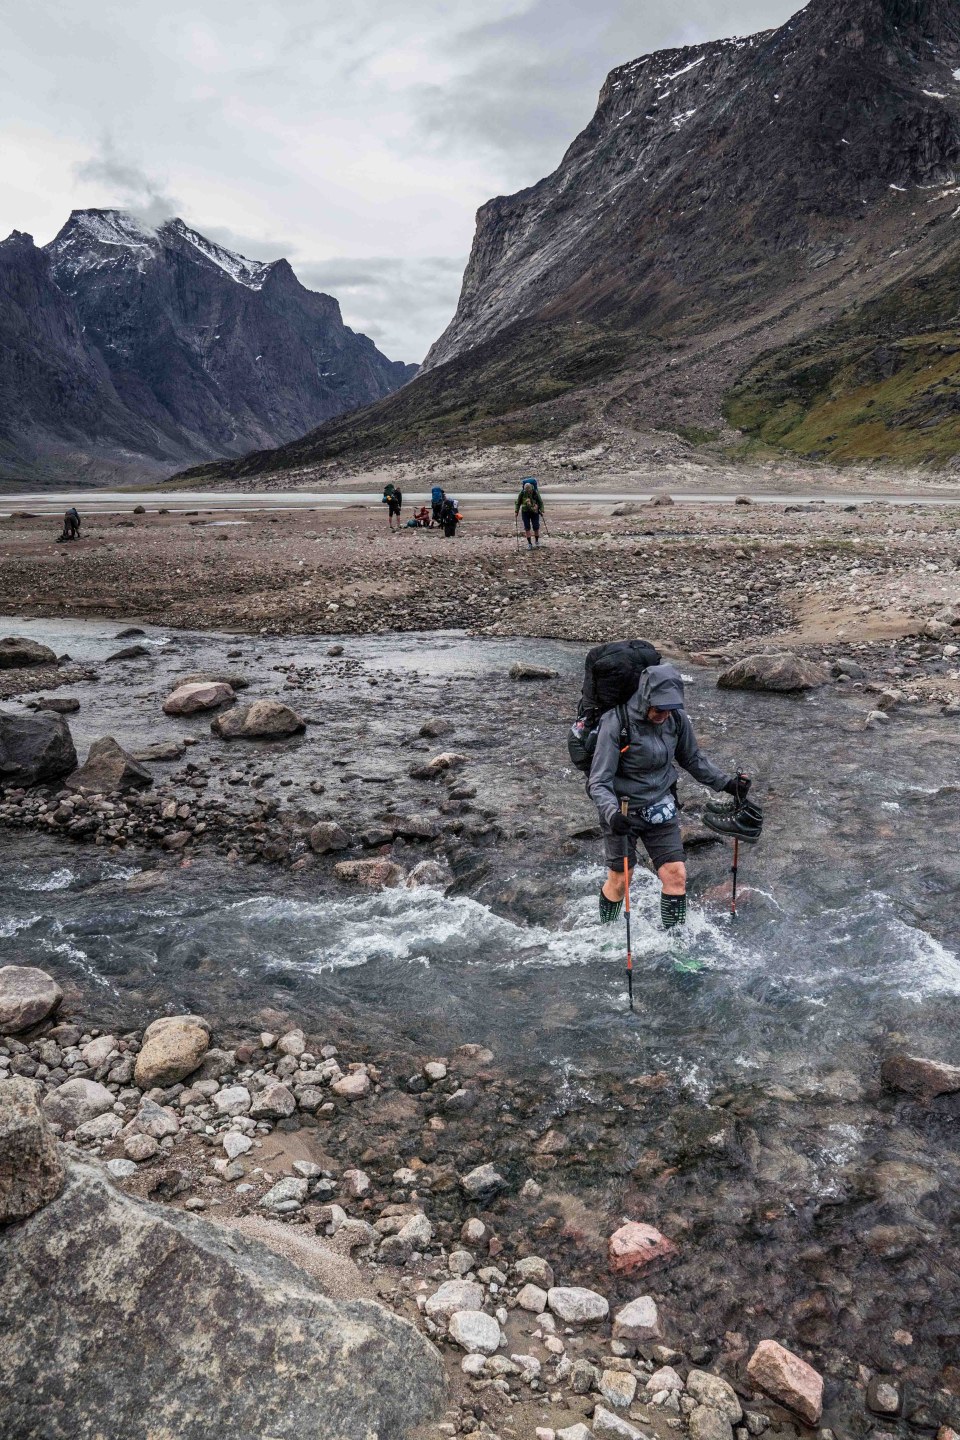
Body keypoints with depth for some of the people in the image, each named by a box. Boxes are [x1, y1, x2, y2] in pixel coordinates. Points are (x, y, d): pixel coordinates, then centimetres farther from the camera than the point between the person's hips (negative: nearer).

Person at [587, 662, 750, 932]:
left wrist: (727, 783, 4)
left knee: (676, 875, -2)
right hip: (623, 811, -4)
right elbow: (599, 782, -24)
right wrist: (612, 813, -41)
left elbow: (693, 759, 11)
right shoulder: (616, 724, -24)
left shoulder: (677, 719, -8)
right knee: (619, 881, 7)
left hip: (661, 809, 4)